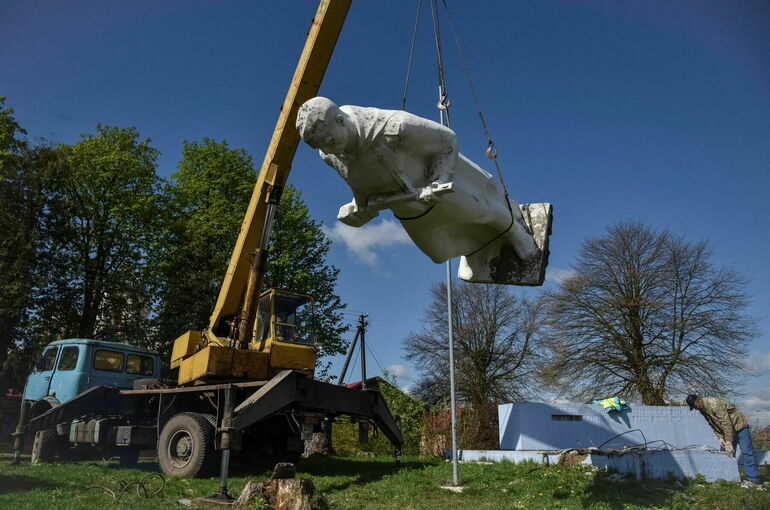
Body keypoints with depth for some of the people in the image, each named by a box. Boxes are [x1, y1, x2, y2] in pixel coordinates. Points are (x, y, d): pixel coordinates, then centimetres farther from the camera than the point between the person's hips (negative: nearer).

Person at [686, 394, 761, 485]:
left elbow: (726, 423, -30)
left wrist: (728, 442, -28)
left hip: (739, 425, -9)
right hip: (727, 430, 9)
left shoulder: (714, 404, -30)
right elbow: (713, 425, 7)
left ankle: (753, 480, -11)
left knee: (746, 452, -13)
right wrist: (720, 438, -7)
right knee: (726, 453, 6)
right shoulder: (703, 410, -2)